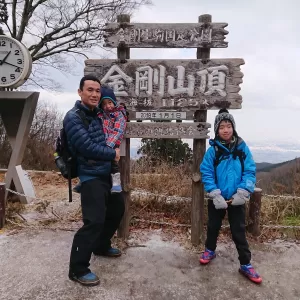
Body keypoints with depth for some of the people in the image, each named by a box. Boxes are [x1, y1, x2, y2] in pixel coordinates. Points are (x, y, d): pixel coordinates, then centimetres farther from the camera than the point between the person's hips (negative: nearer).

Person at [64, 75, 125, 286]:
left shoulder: (97, 114, 10)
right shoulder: (73, 117, -14)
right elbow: (87, 147, -23)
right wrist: (112, 154, -10)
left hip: (106, 173, 9)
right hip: (91, 176, -9)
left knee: (117, 210, 20)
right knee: (94, 221, -13)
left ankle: (101, 246, 39)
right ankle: (78, 269, 4)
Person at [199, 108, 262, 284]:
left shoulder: (242, 147, -7)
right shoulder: (213, 150, -10)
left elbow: (250, 171, -7)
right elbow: (207, 173, -11)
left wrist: (243, 192, -17)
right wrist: (215, 195, -20)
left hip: (236, 199, 0)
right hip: (217, 199, 0)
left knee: (239, 231, 9)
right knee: (213, 226, 19)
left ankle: (245, 265, 24)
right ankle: (210, 250, 44)